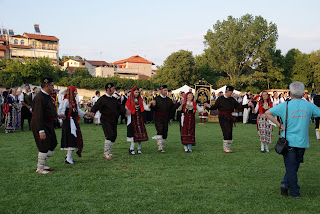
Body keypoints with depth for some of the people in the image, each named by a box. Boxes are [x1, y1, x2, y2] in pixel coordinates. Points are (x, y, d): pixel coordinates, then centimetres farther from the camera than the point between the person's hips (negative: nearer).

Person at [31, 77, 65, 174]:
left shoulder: (47, 96, 10)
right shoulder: (40, 98, -22)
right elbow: (38, 115, -27)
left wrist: (57, 115, 30)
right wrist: (41, 131, -31)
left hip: (48, 125, 10)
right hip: (40, 125, -10)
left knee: (52, 144, 14)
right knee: (44, 146, -5)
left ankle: (42, 164, 27)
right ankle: (40, 169, 9)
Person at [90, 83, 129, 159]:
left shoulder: (114, 99, 12)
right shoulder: (102, 99, -9)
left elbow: (119, 106, 16)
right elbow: (95, 106, -14)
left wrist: (125, 111, 0)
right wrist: (92, 112, -33)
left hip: (113, 120, 8)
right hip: (105, 120, -7)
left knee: (114, 136, 8)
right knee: (109, 136, -15)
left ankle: (108, 152, 21)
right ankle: (105, 154, -2)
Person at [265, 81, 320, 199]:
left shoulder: (285, 105, -8)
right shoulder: (309, 105, -2)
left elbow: (268, 113, -10)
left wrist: (279, 125, -7)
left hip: (288, 141, -2)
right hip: (302, 142, 2)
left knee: (291, 167, 6)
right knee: (294, 166, 18)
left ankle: (295, 192, 11)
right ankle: (286, 184, 12)